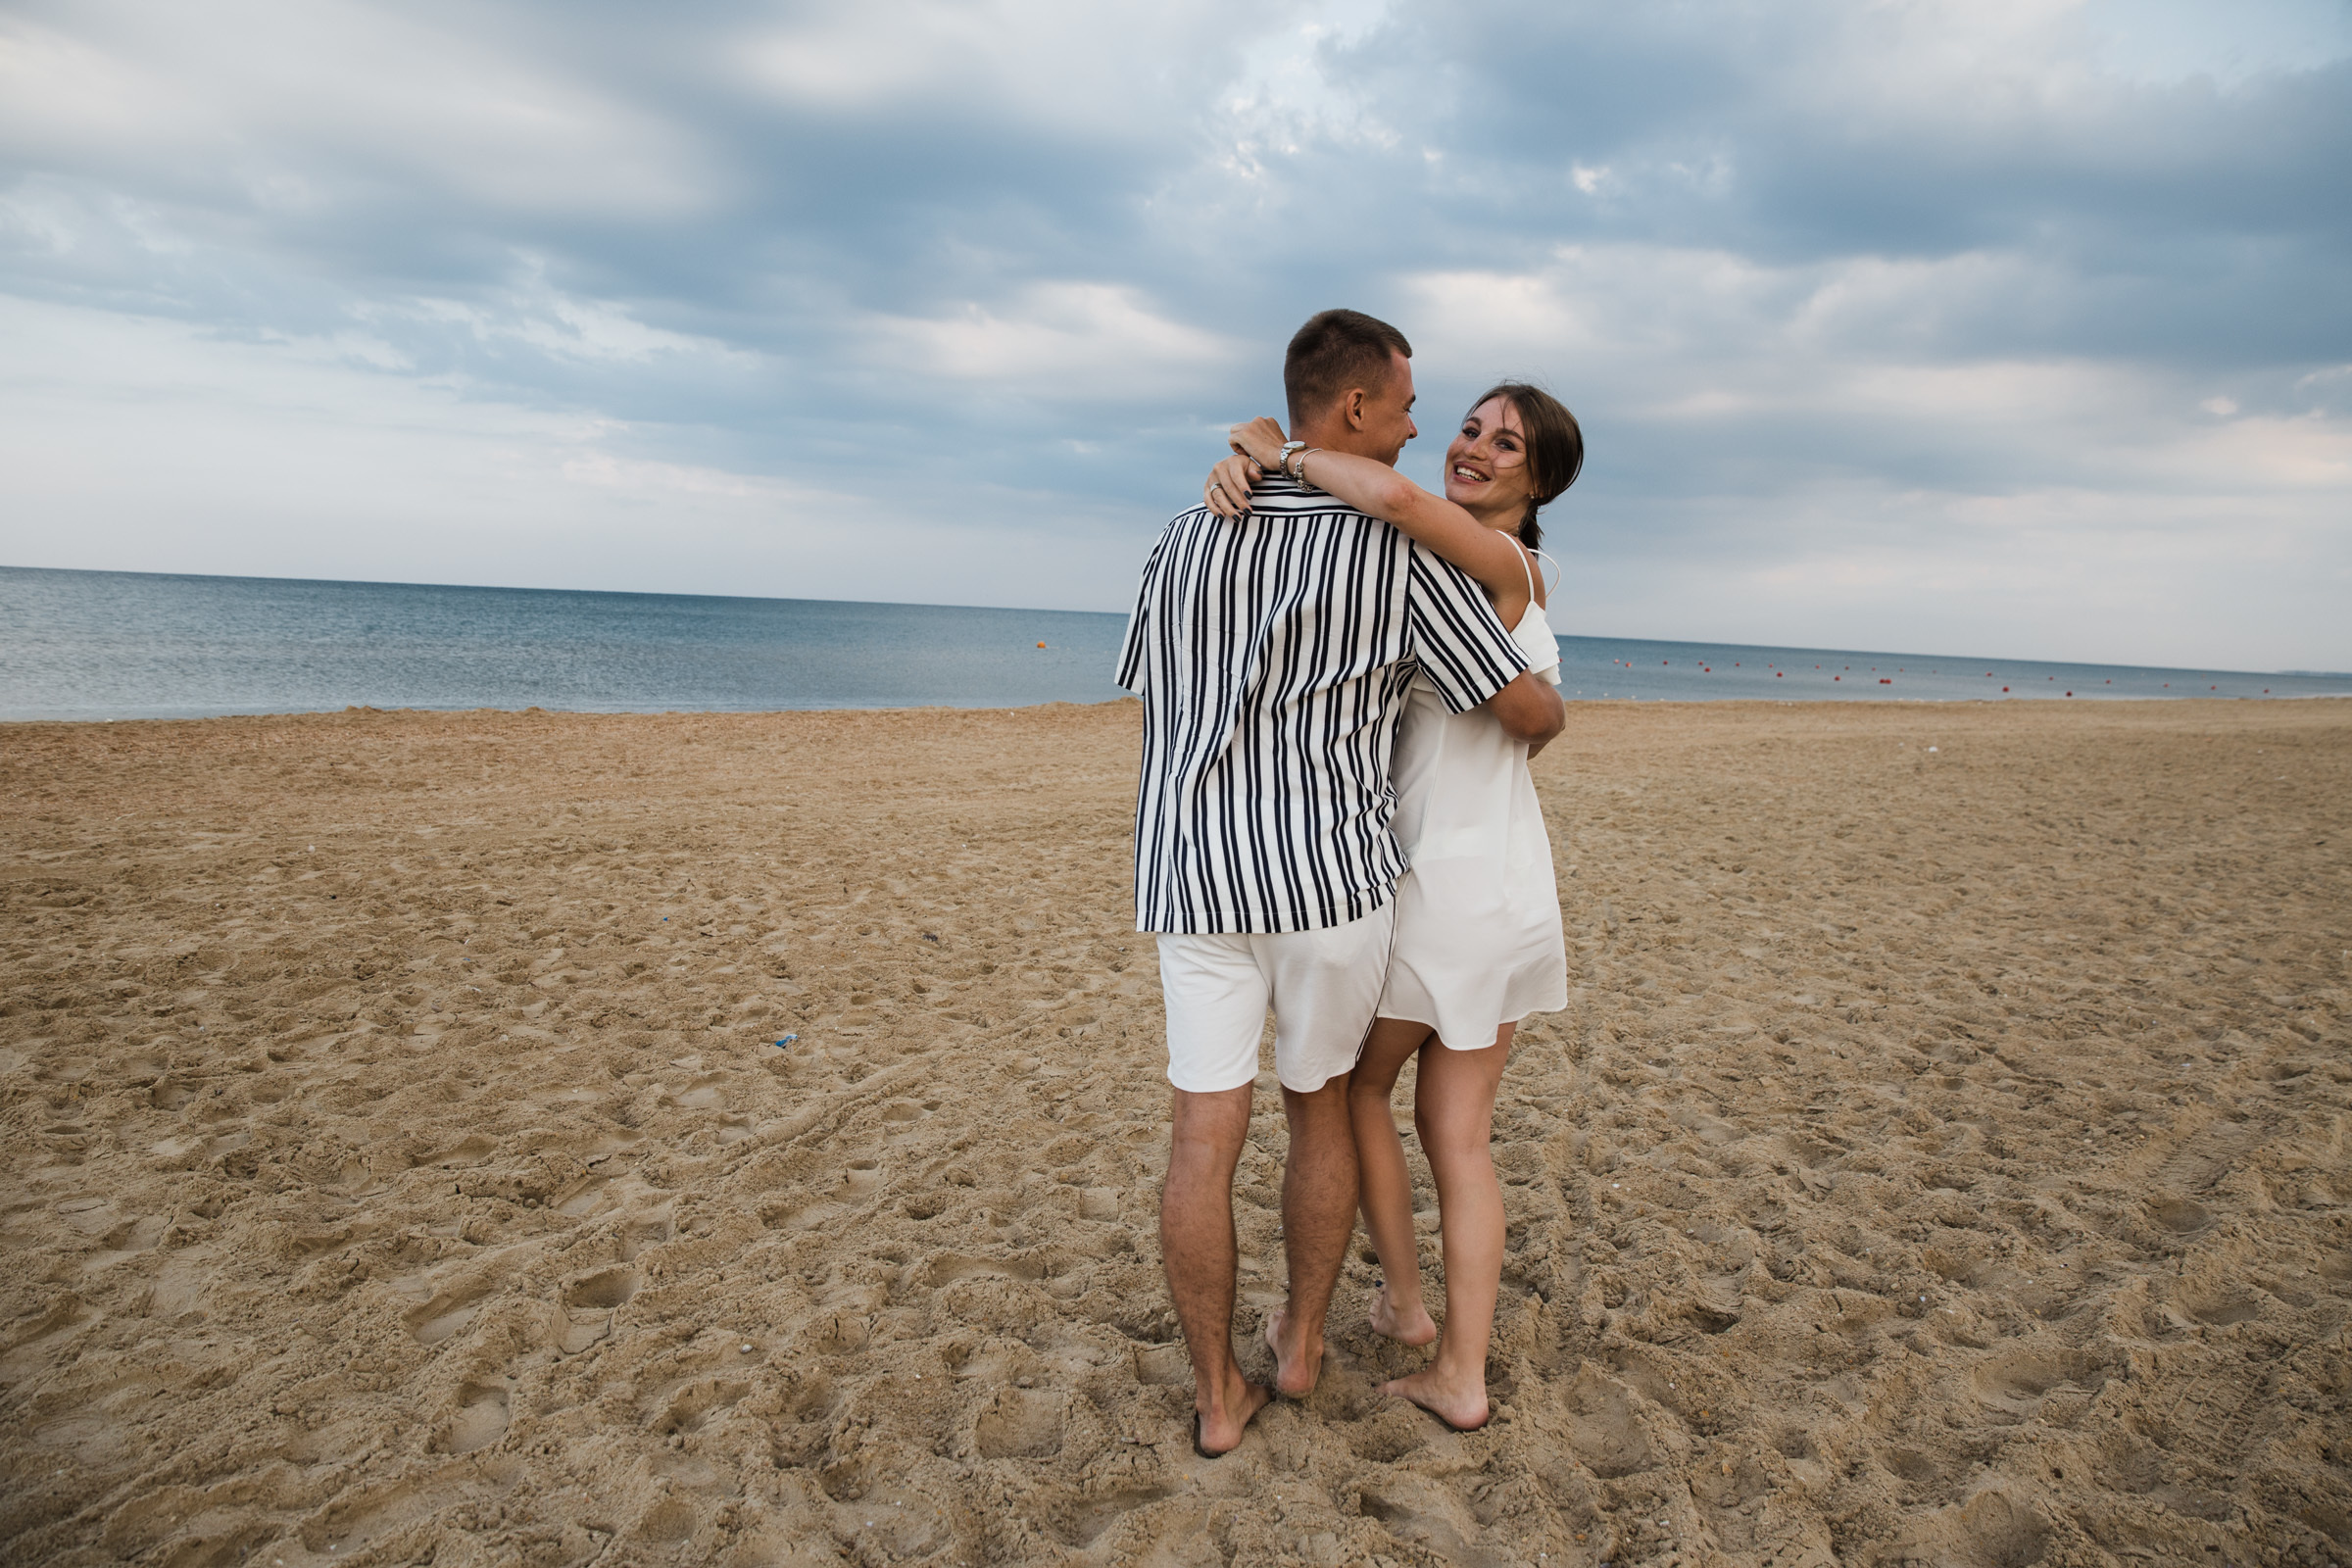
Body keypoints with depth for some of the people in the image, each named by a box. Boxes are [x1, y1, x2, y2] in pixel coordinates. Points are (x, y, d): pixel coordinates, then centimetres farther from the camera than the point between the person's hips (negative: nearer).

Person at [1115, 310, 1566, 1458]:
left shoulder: (1186, 538, 7)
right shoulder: (1399, 553, -7)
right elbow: (1529, 707, -3)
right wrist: (1531, 732, 22)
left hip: (1197, 878, 3)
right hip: (1331, 877, -2)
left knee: (1203, 1137, 7)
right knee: (1321, 1107, 19)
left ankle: (1218, 1396, 19)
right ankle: (1300, 1340, 34)